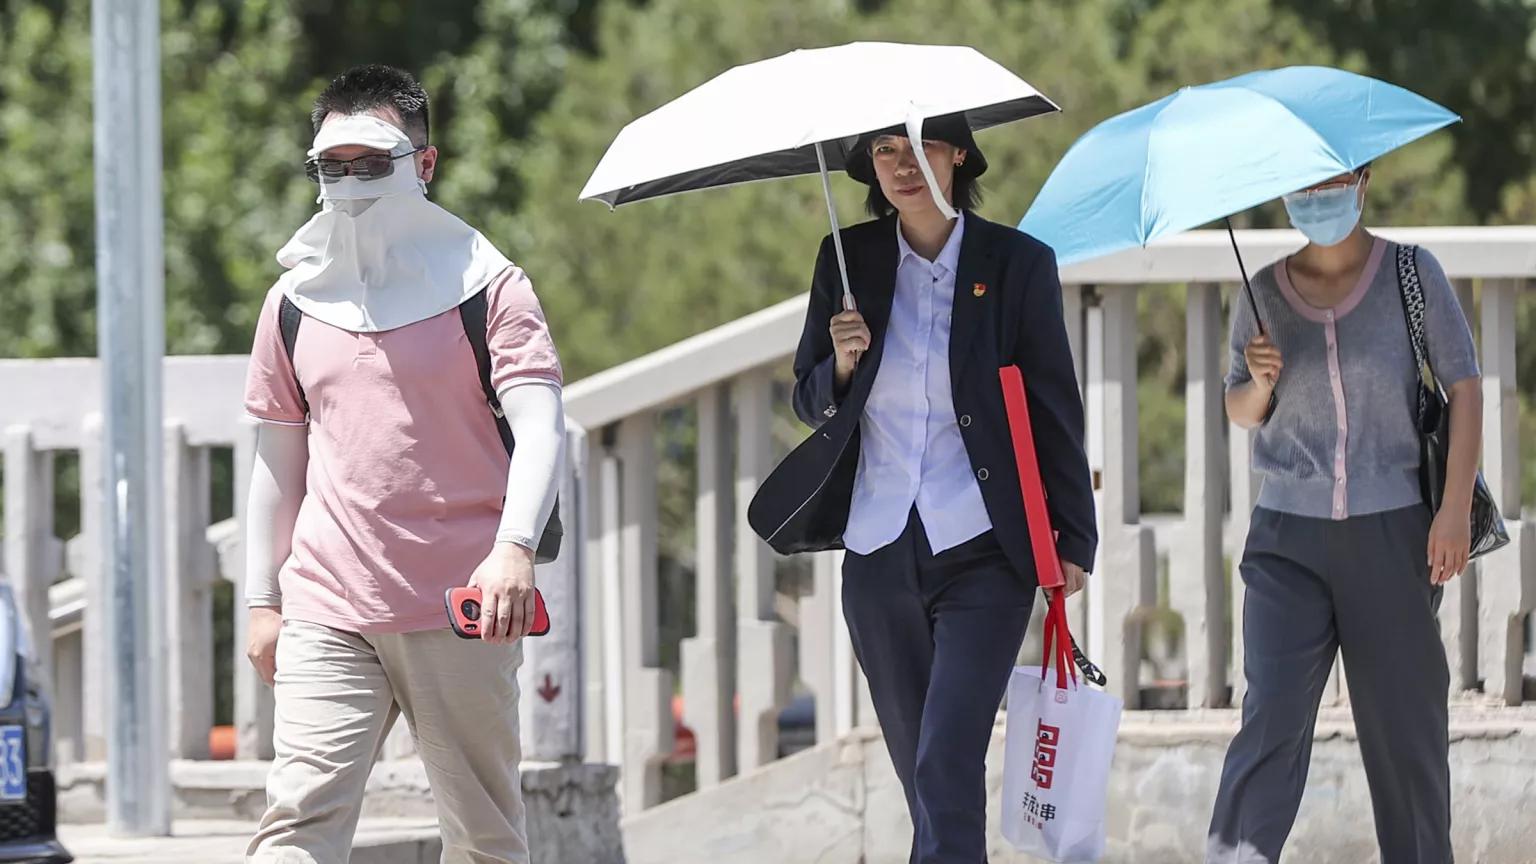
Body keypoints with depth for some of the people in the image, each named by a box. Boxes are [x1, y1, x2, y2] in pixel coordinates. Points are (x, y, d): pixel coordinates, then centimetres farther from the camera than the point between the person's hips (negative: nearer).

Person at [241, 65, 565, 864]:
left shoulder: (485, 288, 1)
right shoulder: (295, 303, 12)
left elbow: (541, 429, -10)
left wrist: (514, 546, -27)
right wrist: (262, 600, 16)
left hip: (460, 615, -2)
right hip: (327, 611, 2)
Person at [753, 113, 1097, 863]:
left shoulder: (1018, 264, -1)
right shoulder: (848, 261, 7)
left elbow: (1056, 409, 2)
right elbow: (809, 401, 13)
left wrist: (1074, 541, 0)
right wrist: (841, 365, -10)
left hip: (982, 554, -4)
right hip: (879, 550, 4)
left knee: (949, 764, -15)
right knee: (917, 766, 9)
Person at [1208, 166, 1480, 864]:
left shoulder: (1411, 274, 1)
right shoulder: (1265, 293, 7)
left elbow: (1464, 387, 0)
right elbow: (1240, 412, 17)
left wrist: (1455, 508, -9)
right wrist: (1259, 382, -7)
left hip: (1392, 532, -1)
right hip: (1289, 541, 1)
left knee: (1405, 722, 2)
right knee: (1272, 719, -11)